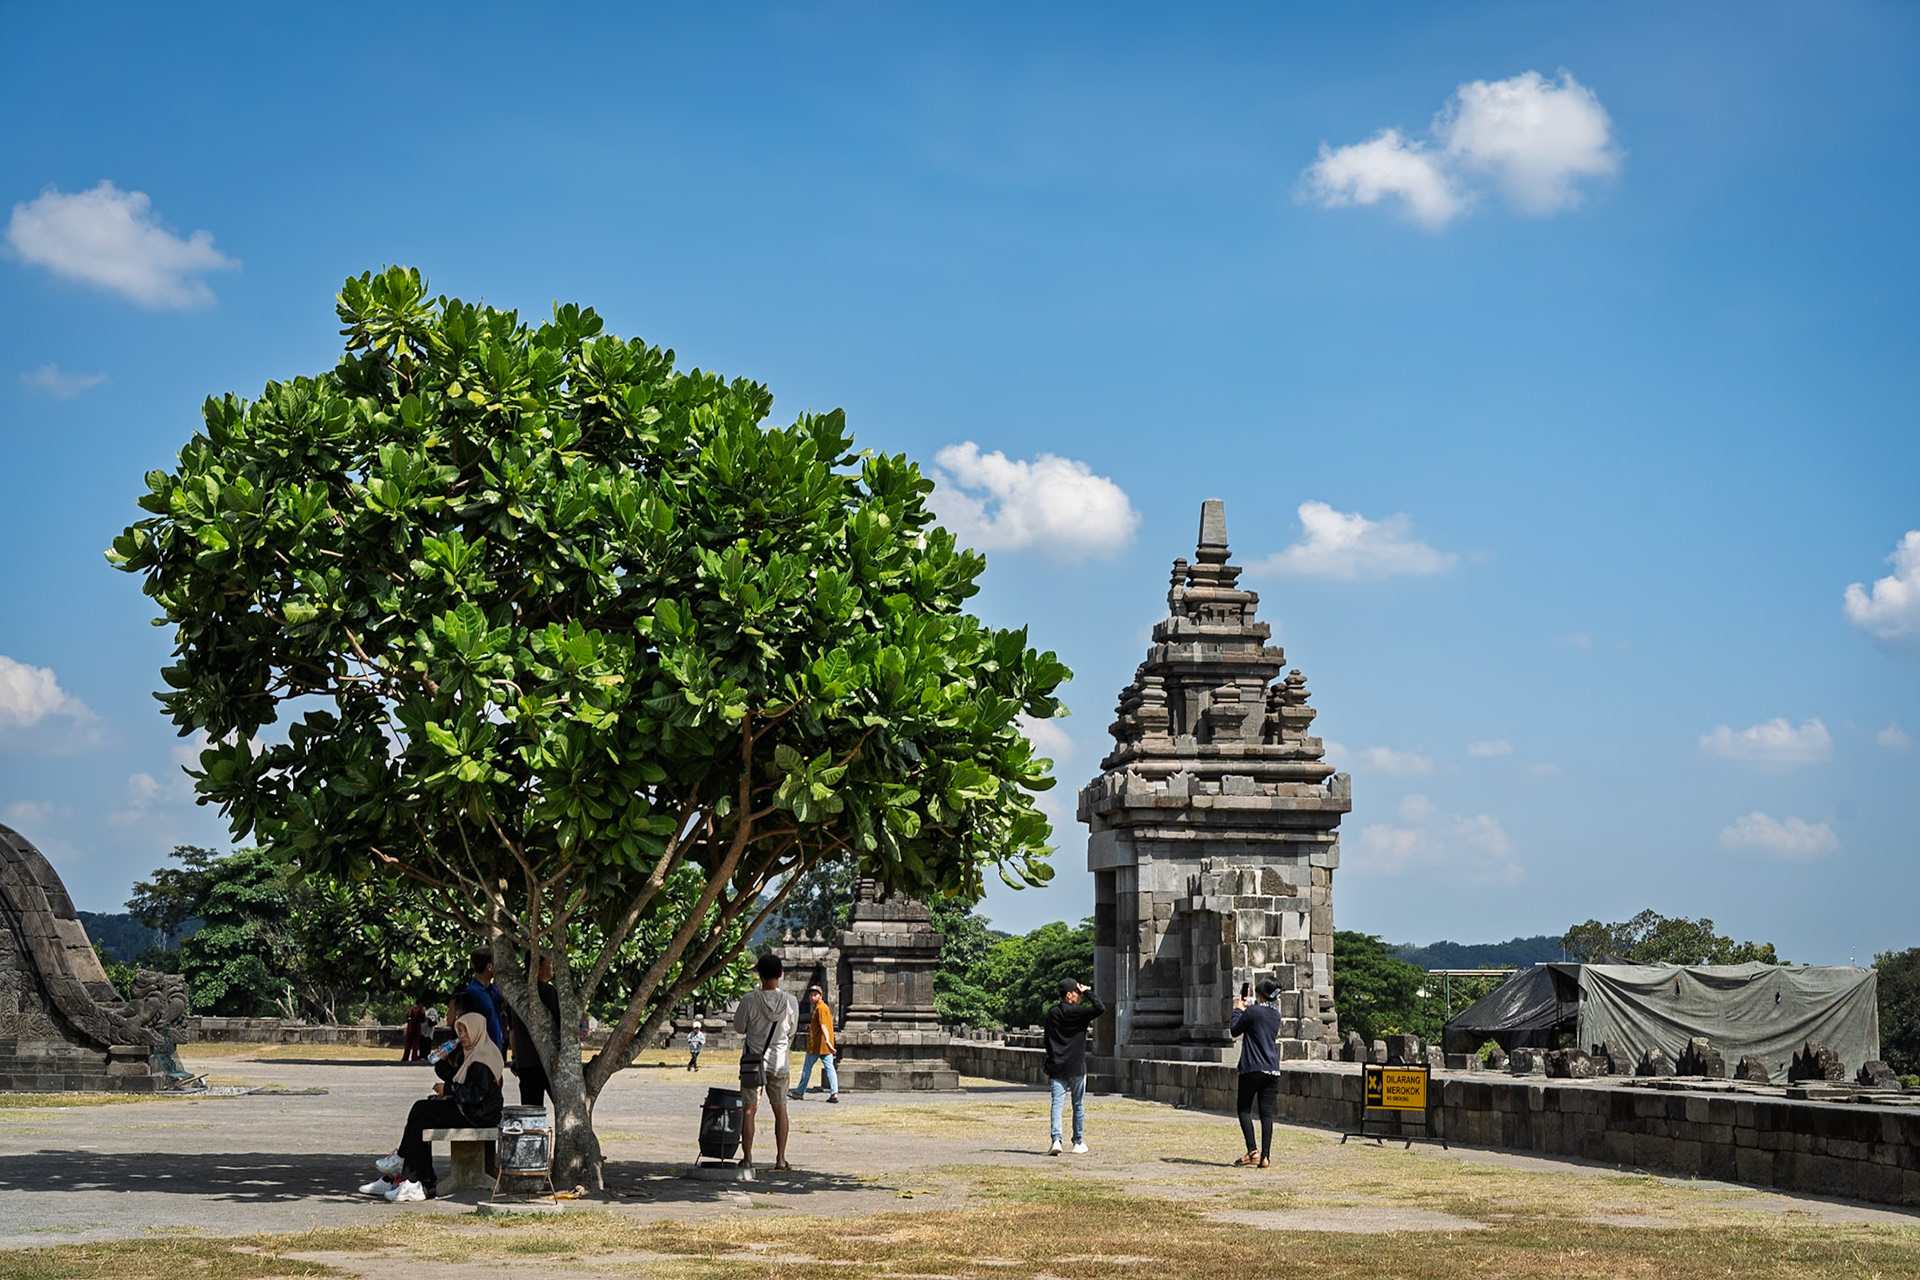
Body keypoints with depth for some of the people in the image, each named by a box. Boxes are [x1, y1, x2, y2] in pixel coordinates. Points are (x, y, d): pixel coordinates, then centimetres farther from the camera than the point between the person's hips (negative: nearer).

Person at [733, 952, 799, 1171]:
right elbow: (791, 1032, 6)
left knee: (749, 1110, 4)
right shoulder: (791, 1002, -7)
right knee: (780, 1110, 11)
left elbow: (738, 1027, -1)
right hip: (779, 1062, 2)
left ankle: (747, 1157, 2)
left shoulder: (749, 1000, -14)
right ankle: (780, 1158, 11)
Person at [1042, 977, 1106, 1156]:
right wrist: (1088, 992, -3)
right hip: (1076, 1068, -3)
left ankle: (1056, 1139, -21)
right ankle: (1078, 1142, 18)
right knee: (1078, 1106, 10)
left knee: (1056, 1104, -3)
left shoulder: (1052, 1013, 8)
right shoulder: (1078, 1013, -8)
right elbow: (1100, 1008, -17)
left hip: (1056, 1068, 3)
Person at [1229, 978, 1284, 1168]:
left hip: (1252, 1068, -5)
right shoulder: (1276, 1015, 10)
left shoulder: (1252, 1011, -10)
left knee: (1244, 1109, 5)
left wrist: (1238, 1010, 14)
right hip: (1273, 1070, 5)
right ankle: (1265, 1156, -2)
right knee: (1267, 1113, 3)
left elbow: (1234, 1030, 2)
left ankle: (1253, 1152, -7)